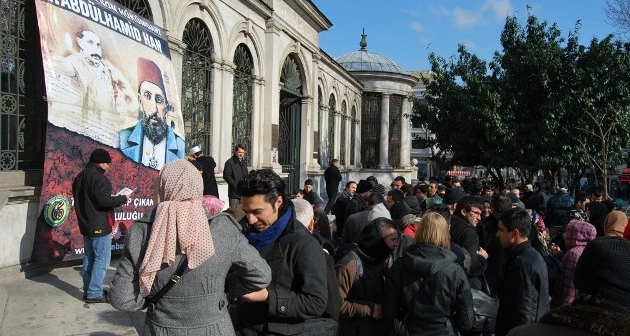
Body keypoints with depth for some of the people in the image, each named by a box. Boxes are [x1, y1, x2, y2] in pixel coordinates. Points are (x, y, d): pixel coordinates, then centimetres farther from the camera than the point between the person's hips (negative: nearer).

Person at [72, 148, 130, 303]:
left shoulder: (80, 177, 13)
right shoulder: (97, 177, -18)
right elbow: (105, 201, -25)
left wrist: (112, 197, 16)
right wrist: (123, 198, -9)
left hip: (86, 225, 10)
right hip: (99, 226, -10)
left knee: (89, 258, 15)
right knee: (102, 260, -3)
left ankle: (88, 290, 22)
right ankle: (94, 293, -1)